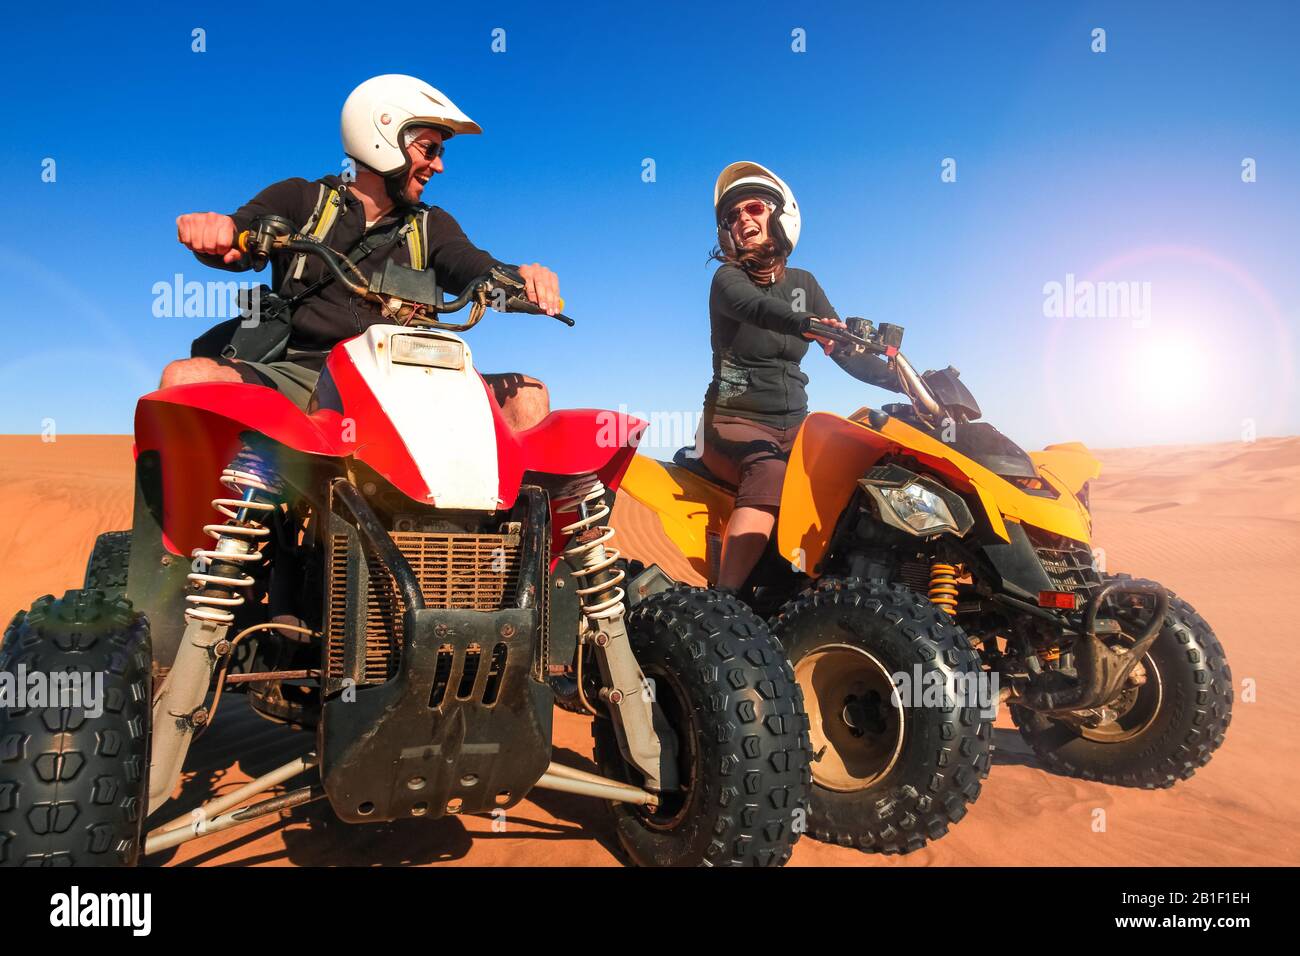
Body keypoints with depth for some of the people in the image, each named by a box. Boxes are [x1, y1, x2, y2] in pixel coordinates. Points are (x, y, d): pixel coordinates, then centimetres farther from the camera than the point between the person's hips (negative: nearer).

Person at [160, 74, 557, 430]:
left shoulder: (431, 227, 21)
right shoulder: (300, 200, 14)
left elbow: (474, 267, 1)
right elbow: (237, 239, -4)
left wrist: (519, 277, -24)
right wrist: (214, 228, -30)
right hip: (298, 374, -1)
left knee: (525, 394, -17)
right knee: (185, 377, -29)